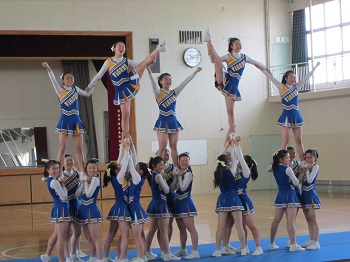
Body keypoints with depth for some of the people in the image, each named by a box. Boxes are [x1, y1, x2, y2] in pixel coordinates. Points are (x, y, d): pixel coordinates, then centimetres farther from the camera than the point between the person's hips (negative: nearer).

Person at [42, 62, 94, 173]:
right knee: (62, 148, -5)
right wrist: (48, 69, -31)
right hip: (65, 121, -4)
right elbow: (53, 80, -17)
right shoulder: (60, 90, -1)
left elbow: (87, 93, 27)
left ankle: (82, 171, 8)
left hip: (76, 121, 4)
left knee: (79, 148, 5)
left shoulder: (75, 89, 11)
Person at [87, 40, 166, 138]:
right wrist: (89, 86, 10)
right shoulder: (108, 62, 3)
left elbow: (140, 65, 9)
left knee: (146, 61, -13)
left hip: (130, 83, 1)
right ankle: (125, 136, 6)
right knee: (125, 114, -4)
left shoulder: (126, 61, 7)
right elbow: (99, 75, 9)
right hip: (121, 90, -1)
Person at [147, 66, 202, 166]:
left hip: (173, 122, 5)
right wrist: (149, 71, -33)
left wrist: (195, 72, 11)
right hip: (163, 122, -5)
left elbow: (185, 82, 13)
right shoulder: (158, 93, 0)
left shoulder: (174, 92, 13)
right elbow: (153, 83, -16)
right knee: (162, 147, -8)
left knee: (174, 147, 6)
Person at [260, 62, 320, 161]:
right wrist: (262, 69, -9)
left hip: (296, 115, 4)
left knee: (299, 140, 4)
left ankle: (303, 162, 5)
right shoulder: (281, 87, 0)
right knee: (285, 141, -8)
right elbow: (271, 77, -4)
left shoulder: (296, 86, 11)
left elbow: (307, 77, 14)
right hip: (286, 116, -4)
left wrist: (315, 67, 14)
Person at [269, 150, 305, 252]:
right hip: (289, 195, -7)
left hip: (280, 195, 7)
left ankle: (272, 244, 18)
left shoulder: (275, 168, 4)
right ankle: (293, 245, -9)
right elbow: (296, 183, -12)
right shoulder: (287, 169, -14)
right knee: (291, 221, -7)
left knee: (276, 220, 12)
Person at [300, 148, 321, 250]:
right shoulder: (305, 166, 11)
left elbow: (310, 180, -19)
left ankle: (316, 242, -4)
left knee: (313, 219, -6)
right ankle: (311, 240, 20)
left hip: (311, 194, -7)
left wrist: (307, 169, -14)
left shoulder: (315, 167, -8)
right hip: (304, 194, 7)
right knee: (308, 219, 12)